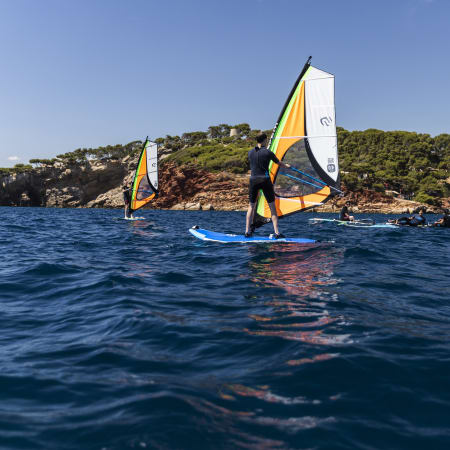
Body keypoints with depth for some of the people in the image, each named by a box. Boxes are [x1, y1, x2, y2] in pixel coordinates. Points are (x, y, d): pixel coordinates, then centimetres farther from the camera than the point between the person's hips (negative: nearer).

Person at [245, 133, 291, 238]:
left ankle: (247, 231, 11)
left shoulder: (250, 152, 6)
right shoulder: (268, 152, -4)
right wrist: (286, 166, 35)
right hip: (265, 180, -3)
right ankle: (277, 233, 0)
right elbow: (278, 162, 13)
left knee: (251, 206, 13)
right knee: (272, 207, 3)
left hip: (253, 180, 3)